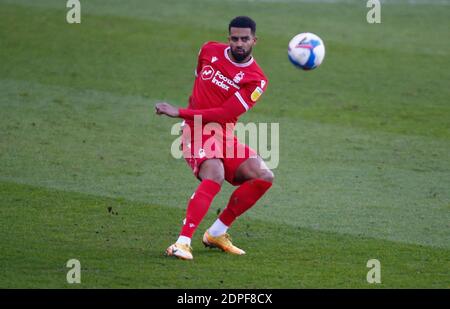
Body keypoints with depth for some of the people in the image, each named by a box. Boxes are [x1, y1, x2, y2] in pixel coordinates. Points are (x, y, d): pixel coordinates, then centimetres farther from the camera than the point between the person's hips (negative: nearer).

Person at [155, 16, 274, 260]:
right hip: (197, 132, -3)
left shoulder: (256, 80, -9)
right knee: (215, 175, -31)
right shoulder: (209, 51, 0)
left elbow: (225, 114, -18)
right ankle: (183, 242, -41)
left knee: (264, 177, -14)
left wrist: (180, 112, -21)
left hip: (225, 137, 3)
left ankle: (216, 233, 3)